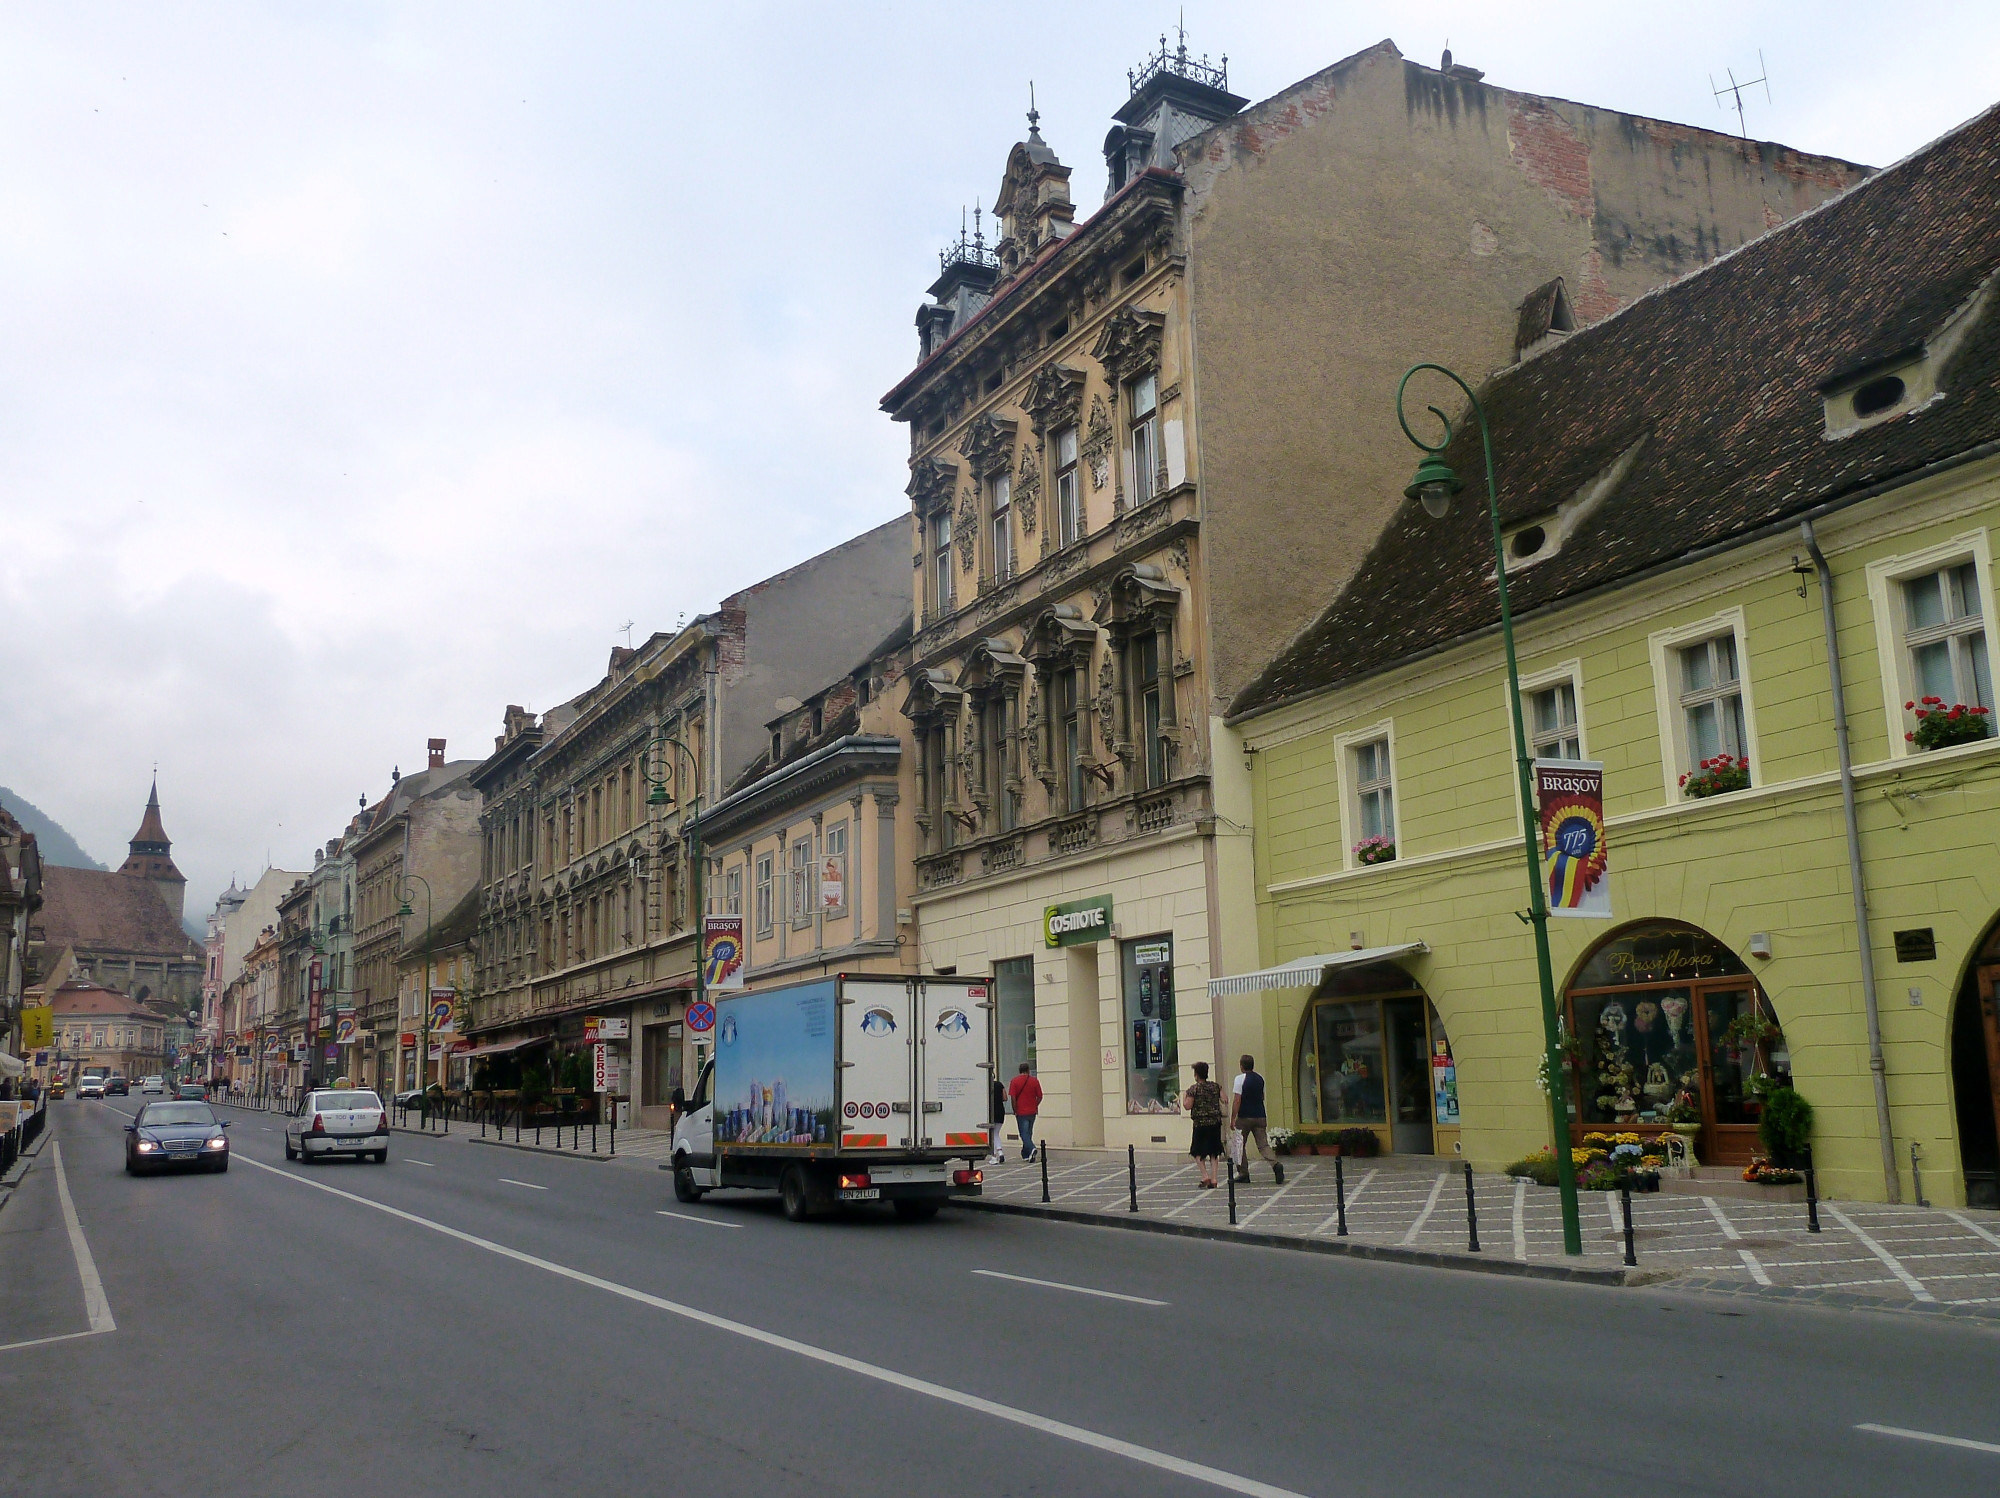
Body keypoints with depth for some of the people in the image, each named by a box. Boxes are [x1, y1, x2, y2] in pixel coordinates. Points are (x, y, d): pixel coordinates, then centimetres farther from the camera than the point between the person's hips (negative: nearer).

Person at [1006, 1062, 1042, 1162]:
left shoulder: (1014, 1081, -7)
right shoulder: (1034, 1081, 0)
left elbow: (1012, 1097, -11)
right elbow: (1039, 1096, 1)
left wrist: (1015, 1110, -2)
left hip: (1021, 1112, -3)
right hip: (1032, 1112, 3)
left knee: (1024, 1134, -2)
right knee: (1028, 1133, 15)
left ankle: (1031, 1149, -25)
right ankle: (1025, 1154, 22)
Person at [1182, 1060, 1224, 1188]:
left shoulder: (1194, 1089, -8)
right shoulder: (1216, 1086, 3)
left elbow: (1188, 1106, -12)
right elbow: (1224, 1100, -1)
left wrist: (1183, 1100, 8)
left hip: (1200, 1124, -4)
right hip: (1215, 1123, 4)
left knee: (1198, 1151, 8)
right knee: (1213, 1151, 12)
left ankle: (1205, 1175, -8)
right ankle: (1213, 1179, 6)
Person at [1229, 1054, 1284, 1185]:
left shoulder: (1240, 1078, -10)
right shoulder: (1260, 1079, 10)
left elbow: (1237, 1100, -14)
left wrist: (1232, 1119, -12)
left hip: (1244, 1118, -5)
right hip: (1260, 1116, 5)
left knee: (1240, 1145, 10)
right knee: (1263, 1145, 2)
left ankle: (1243, 1174, 12)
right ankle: (1275, 1165, -22)